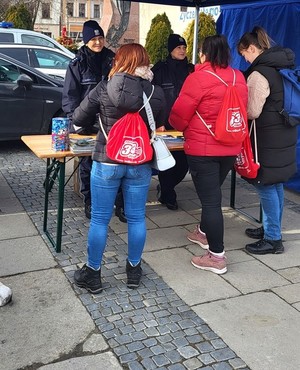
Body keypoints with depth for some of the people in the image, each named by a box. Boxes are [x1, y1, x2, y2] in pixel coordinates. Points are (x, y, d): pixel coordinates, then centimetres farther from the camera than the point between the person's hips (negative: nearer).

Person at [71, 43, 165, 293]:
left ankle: (93, 273, 21)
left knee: (99, 219, 9)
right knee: (136, 218, 14)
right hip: (141, 164, 2)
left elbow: (78, 119, 1)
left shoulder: (104, 90, -9)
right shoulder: (156, 93, -6)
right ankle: (134, 270, 28)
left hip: (106, 162, -1)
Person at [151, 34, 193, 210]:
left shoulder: (191, 70, 12)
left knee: (184, 161, 5)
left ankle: (165, 188, 29)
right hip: (165, 125, -4)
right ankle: (168, 195, 20)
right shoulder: (160, 70, -1)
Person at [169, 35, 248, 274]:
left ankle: (217, 257, 5)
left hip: (203, 149, -6)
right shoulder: (239, 78, 3)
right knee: (212, 193, 23)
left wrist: (185, 128, 10)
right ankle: (204, 233, 42)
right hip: (231, 148, 6)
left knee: (210, 198, -1)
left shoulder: (199, 78, -15)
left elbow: (178, 116, -11)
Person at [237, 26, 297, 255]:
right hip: (283, 135, 9)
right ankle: (270, 228, 29)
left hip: (269, 139, -9)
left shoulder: (259, 73, -18)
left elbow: (252, 112, -16)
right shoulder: (281, 67, 11)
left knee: (266, 186, -2)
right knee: (275, 184, 16)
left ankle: (273, 239, 6)